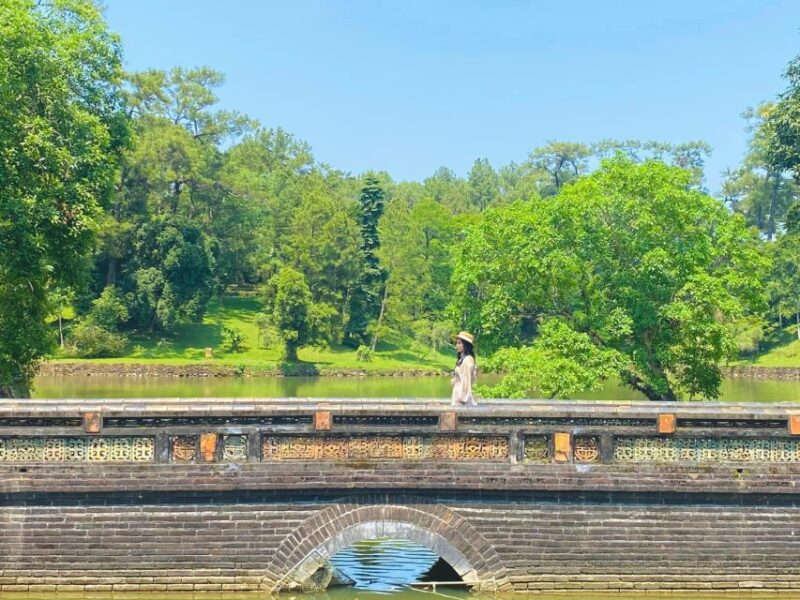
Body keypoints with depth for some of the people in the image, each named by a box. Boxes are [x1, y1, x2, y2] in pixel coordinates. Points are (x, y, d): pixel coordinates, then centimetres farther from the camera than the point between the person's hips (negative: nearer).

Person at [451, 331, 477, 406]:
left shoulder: (468, 359, -13)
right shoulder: (461, 359, 15)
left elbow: (467, 379, -17)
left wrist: (463, 397, -18)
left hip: (463, 393, -9)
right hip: (458, 393, 9)